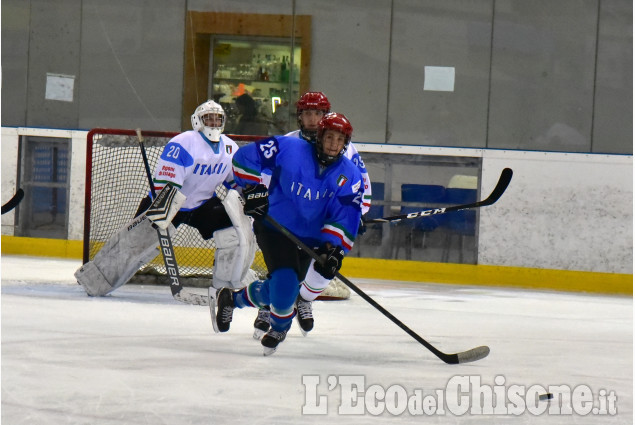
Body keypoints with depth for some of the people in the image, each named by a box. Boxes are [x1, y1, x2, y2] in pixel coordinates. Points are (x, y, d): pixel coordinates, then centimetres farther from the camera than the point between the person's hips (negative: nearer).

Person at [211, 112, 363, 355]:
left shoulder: (349, 176, -7)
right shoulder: (289, 149, -16)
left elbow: (345, 218, -12)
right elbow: (245, 157, -10)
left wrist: (333, 249, -26)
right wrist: (252, 189, -19)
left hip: (308, 238, 5)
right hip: (274, 225, -5)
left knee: (284, 288, 5)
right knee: (285, 281, -21)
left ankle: (231, 299, 34)